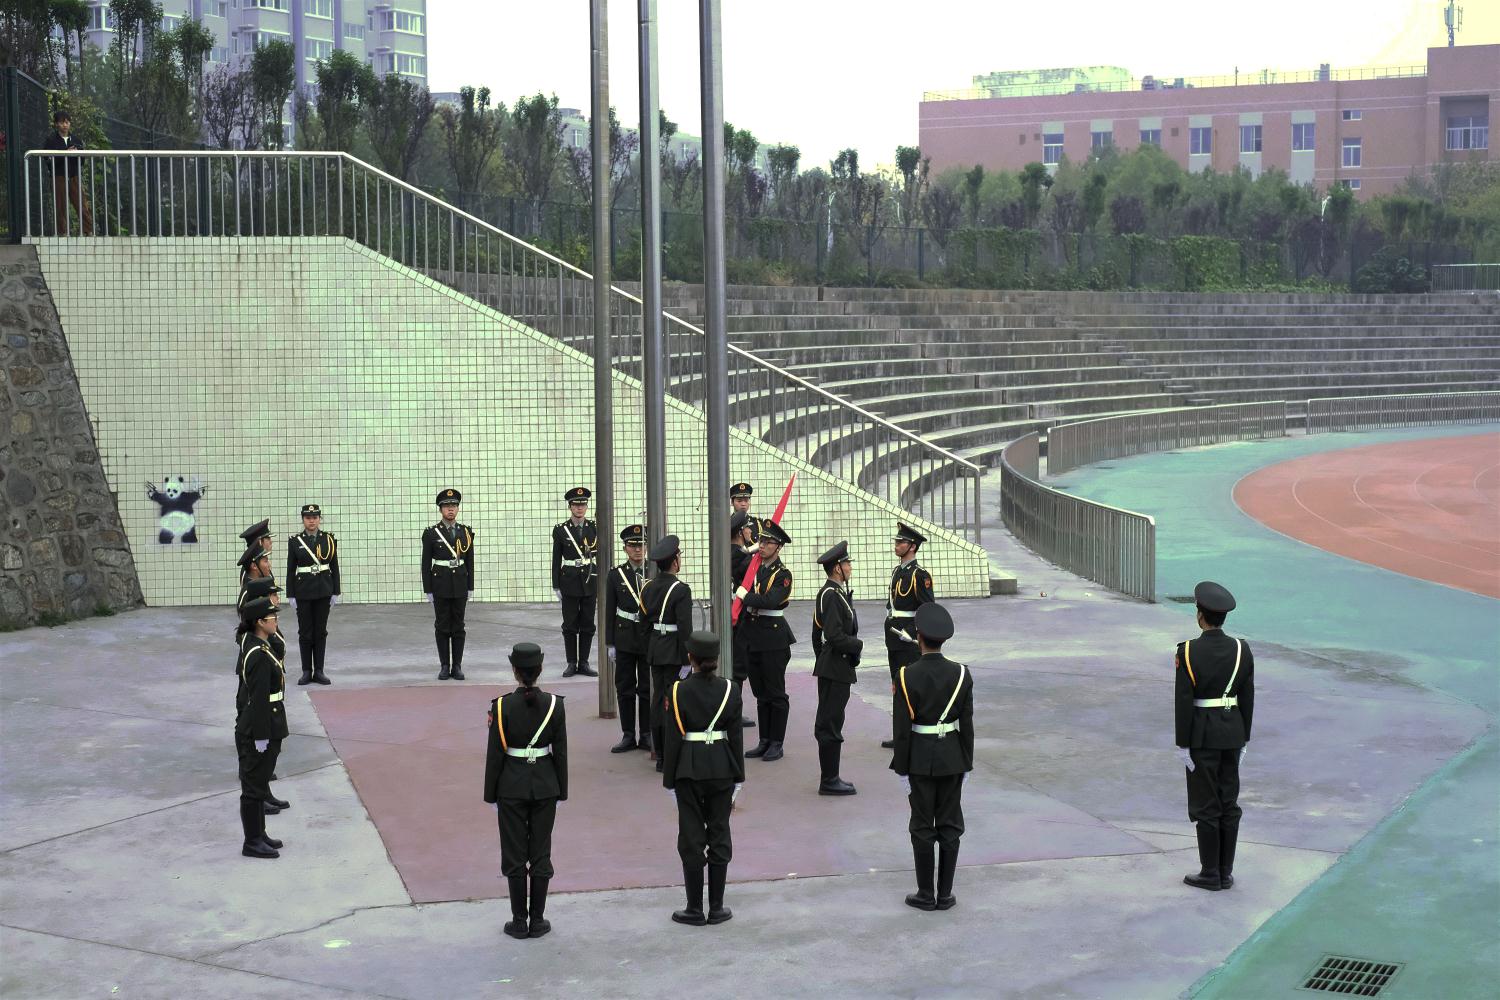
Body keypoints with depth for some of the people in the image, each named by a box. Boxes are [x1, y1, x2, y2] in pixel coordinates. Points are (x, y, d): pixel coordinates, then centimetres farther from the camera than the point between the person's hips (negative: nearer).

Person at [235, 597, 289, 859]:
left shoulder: (251, 644, 6)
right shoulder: (260, 655, -24)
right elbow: (258, 698, -22)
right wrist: (261, 736, -20)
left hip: (255, 727, 10)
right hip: (259, 730, -10)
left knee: (258, 779, 18)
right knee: (254, 783, 0)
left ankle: (258, 834, 29)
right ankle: (252, 842, 10)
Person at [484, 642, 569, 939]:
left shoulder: (502, 706, -13)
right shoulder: (554, 704, -7)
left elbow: (495, 754, -9)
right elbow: (561, 752, -2)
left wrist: (491, 794, 1)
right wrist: (561, 790, 8)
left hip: (511, 787, -2)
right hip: (545, 786, 2)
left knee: (514, 855, 8)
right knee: (540, 853, 10)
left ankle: (520, 921, 12)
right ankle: (537, 920, 14)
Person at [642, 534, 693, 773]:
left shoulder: (648, 588, 6)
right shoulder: (681, 590, -16)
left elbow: (646, 622, 13)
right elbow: (685, 628, -19)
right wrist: (687, 661, -15)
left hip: (654, 649, 7)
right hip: (674, 652, -7)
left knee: (658, 699, 12)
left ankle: (659, 753, 18)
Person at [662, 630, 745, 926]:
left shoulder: (679, 691, -10)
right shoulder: (730, 690, -4)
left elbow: (673, 738, -8)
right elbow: (736, 736, 0)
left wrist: (669, 779, 0)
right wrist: (738, 777, 9)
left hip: (689, 771, -2)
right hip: (722, 769, 2)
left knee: (691, 838, 6)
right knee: (719, 835, 10)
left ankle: (695, 909, 10)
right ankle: (716, 908, 14)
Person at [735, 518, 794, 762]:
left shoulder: (783, 574, -9)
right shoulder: (754, 569, 11)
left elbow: (771, 601, -23)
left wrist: (746, 595, -15)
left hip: (774, 638, -7)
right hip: (754, 637, 7)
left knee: (776, 694, 0)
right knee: (761, 693, 12)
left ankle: (777, 744, 6)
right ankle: (764, 741, 19)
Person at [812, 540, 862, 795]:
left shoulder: (829, 592, 12)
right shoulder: (832, 595, -19)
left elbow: (817, 635, 20)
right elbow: (835, 637, -25)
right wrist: (858, 644, -10)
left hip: (829, 667, 10)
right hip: (836, 668, -10)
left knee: (828, 723, 14)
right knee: (830, 724, -4)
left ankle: (829, 778, 21)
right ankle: (829, 781, 0)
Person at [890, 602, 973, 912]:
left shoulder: (906, 676, -14)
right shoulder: (961, 674, -6)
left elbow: (902, 728, -12)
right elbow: (967, 724, -2)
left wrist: (901, 768, -4)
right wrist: (967, 764, 8)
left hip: (920, 760, -2)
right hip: (952, 758, 2)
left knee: (923, 828, 7)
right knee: (950, 826, 10)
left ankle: (926, 895, 12)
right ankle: (945, 894, 13)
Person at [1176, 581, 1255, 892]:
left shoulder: (1188, 652, -16)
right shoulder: (1242, 650, -3)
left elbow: (1184, 702, -15)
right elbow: (1247, 700, 3)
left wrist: (1182, 745, -8)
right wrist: (1243, 740, 13)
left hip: (1202, 735, -4)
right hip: (1232, 733, 4)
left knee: (1205, 806, 4)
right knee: (1229, 804, 12)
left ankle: (1210, 874, 9)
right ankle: (1226, 873, 17)